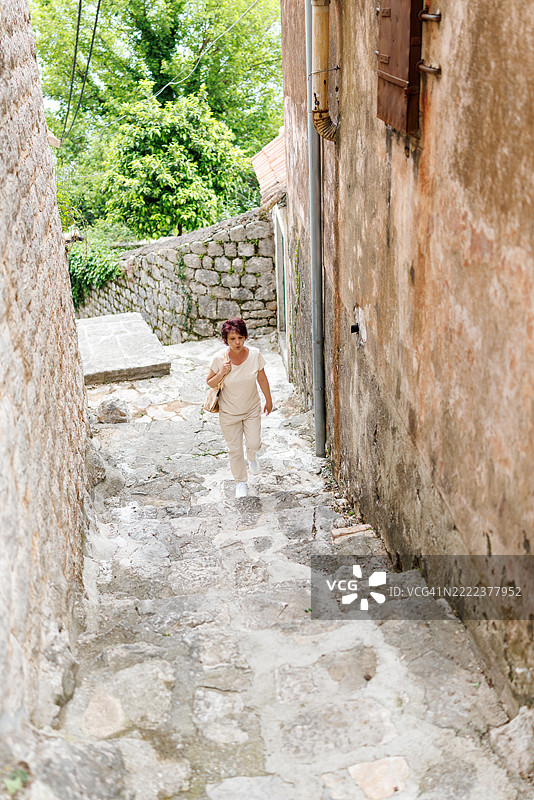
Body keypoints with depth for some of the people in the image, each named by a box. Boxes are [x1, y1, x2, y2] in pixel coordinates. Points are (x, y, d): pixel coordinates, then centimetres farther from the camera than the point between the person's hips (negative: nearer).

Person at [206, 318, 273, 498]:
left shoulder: (254, 354, -17)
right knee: (235, 450, 8)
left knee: (254, 443, 1)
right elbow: (210, 383, -8)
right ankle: (240, 482, 32)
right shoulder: (220, 358, -21)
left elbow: (262, 378, -1)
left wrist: (268, 400, 9)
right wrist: (222, 373, -28)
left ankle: (252, 456, 41)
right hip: (229, 412, -1)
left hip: (252, 408, 1)